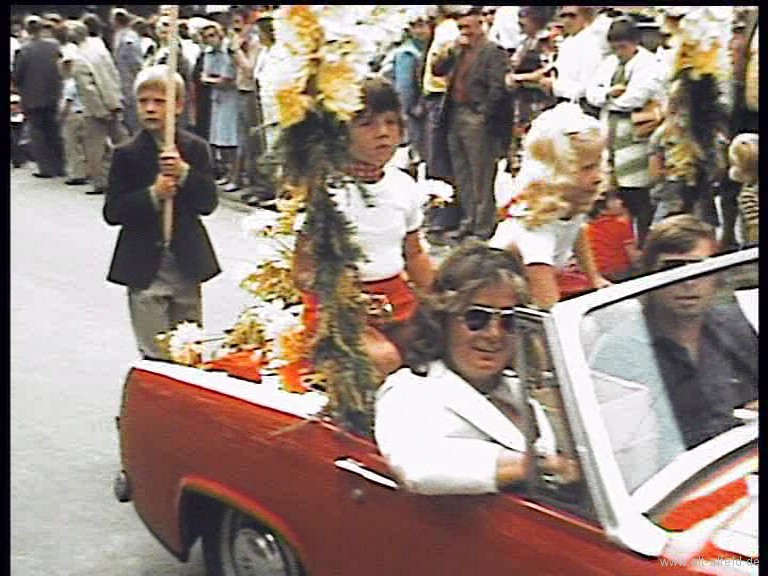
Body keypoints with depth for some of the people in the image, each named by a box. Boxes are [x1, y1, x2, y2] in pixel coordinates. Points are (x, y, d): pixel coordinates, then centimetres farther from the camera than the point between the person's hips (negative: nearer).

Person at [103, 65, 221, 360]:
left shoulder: (196, 149, 1)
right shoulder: (127, 154, -4)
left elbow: (209, 203, -5)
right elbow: (112, 212, -7)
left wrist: (184, 173, -21)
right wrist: (152, 195, -21)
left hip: (187, 262, 2)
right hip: (145, 266, -2)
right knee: (155, 355, 0)